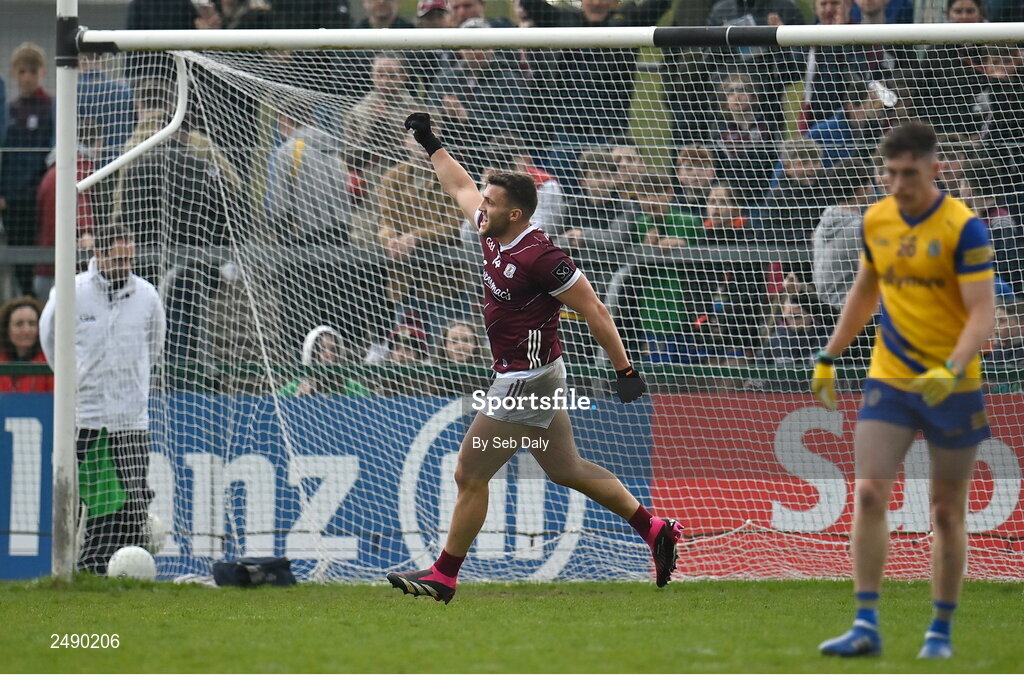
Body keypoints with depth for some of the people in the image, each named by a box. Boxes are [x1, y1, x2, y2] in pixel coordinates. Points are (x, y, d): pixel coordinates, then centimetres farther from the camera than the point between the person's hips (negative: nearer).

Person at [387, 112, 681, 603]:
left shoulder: (540, 257, -22)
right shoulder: (494, 236, 3)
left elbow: (594, 311, -19)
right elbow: (460, 187, 23)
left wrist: (625, 371, -18)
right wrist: (430, 146, 30)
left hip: (526, 379, -10)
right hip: (535, 379, 10)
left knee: (470, 475, -2)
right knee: (567, 471, 16)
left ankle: (444, 576, 7)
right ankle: (654, 530, 21)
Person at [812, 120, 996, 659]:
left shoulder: (963, 228, -14)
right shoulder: (876, 221, 3)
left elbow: (982, 313, -19)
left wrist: (951, 370, -33)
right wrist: (829, 357, 18)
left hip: (951, 387, -4)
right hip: (889, 380, 4)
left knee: (947, 512, 5)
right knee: (868, 494, -11)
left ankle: (941, 632, 16)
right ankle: (866, 625, -10)